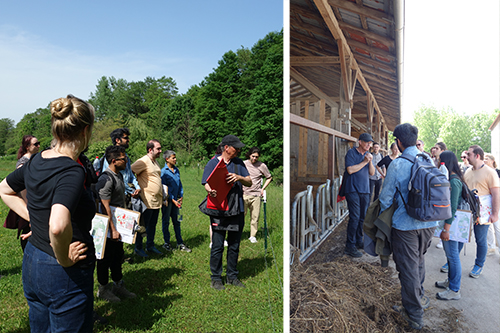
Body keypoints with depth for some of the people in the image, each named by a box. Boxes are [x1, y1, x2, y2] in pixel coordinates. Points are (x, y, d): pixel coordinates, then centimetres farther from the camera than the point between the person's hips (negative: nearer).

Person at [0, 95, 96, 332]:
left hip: (32, 261, 8)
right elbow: (58, 226, -41)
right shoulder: (72, 171, -25)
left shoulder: (36, 161, 1)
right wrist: (64, 259, -23)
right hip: (65, 276, -8)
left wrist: (33, 217, 12)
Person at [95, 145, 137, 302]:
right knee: (106, 258, 7)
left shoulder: (119, 175, 9)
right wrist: (113, 229, -22)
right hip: (109, 226, -9)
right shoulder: (106, 179, -21)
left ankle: (118, 286, 32)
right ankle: (103, 289, 23)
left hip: (119, 223, 9)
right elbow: (105, 207, -23)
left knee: (118, 256, 18)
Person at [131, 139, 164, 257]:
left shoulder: (155, 161, 15)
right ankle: (138, 248, 18)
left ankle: (150, 246, 29)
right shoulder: (143, 161, -13)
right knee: (143, 225, 3)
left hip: (157, 200, 8)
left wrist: (163, 195, 21)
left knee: (153, 224, 16)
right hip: (147, 200, -8)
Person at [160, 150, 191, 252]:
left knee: (177, 221, 11)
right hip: (167, 200, -6)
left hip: (176, 200, 6)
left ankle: (180, 243, 17)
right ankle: (167, 243, 18)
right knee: (165, 221, 6)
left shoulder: (176, 170, 7)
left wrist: (181, 196, 3)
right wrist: (173, 200, -14)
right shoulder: (163, 172, -11)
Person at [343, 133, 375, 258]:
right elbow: (350, 170, -16)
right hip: (353, 190, -6)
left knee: (362, 217, 10)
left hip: (365, 190, 7)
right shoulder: (351, 152, -5)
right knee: (354, 217, -9)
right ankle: (350, 246, -2)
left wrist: (370, 162, -5)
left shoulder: (368, 154, 15)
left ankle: (359, 241, 24)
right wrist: (364, 162, -10)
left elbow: (372, 172, 12)